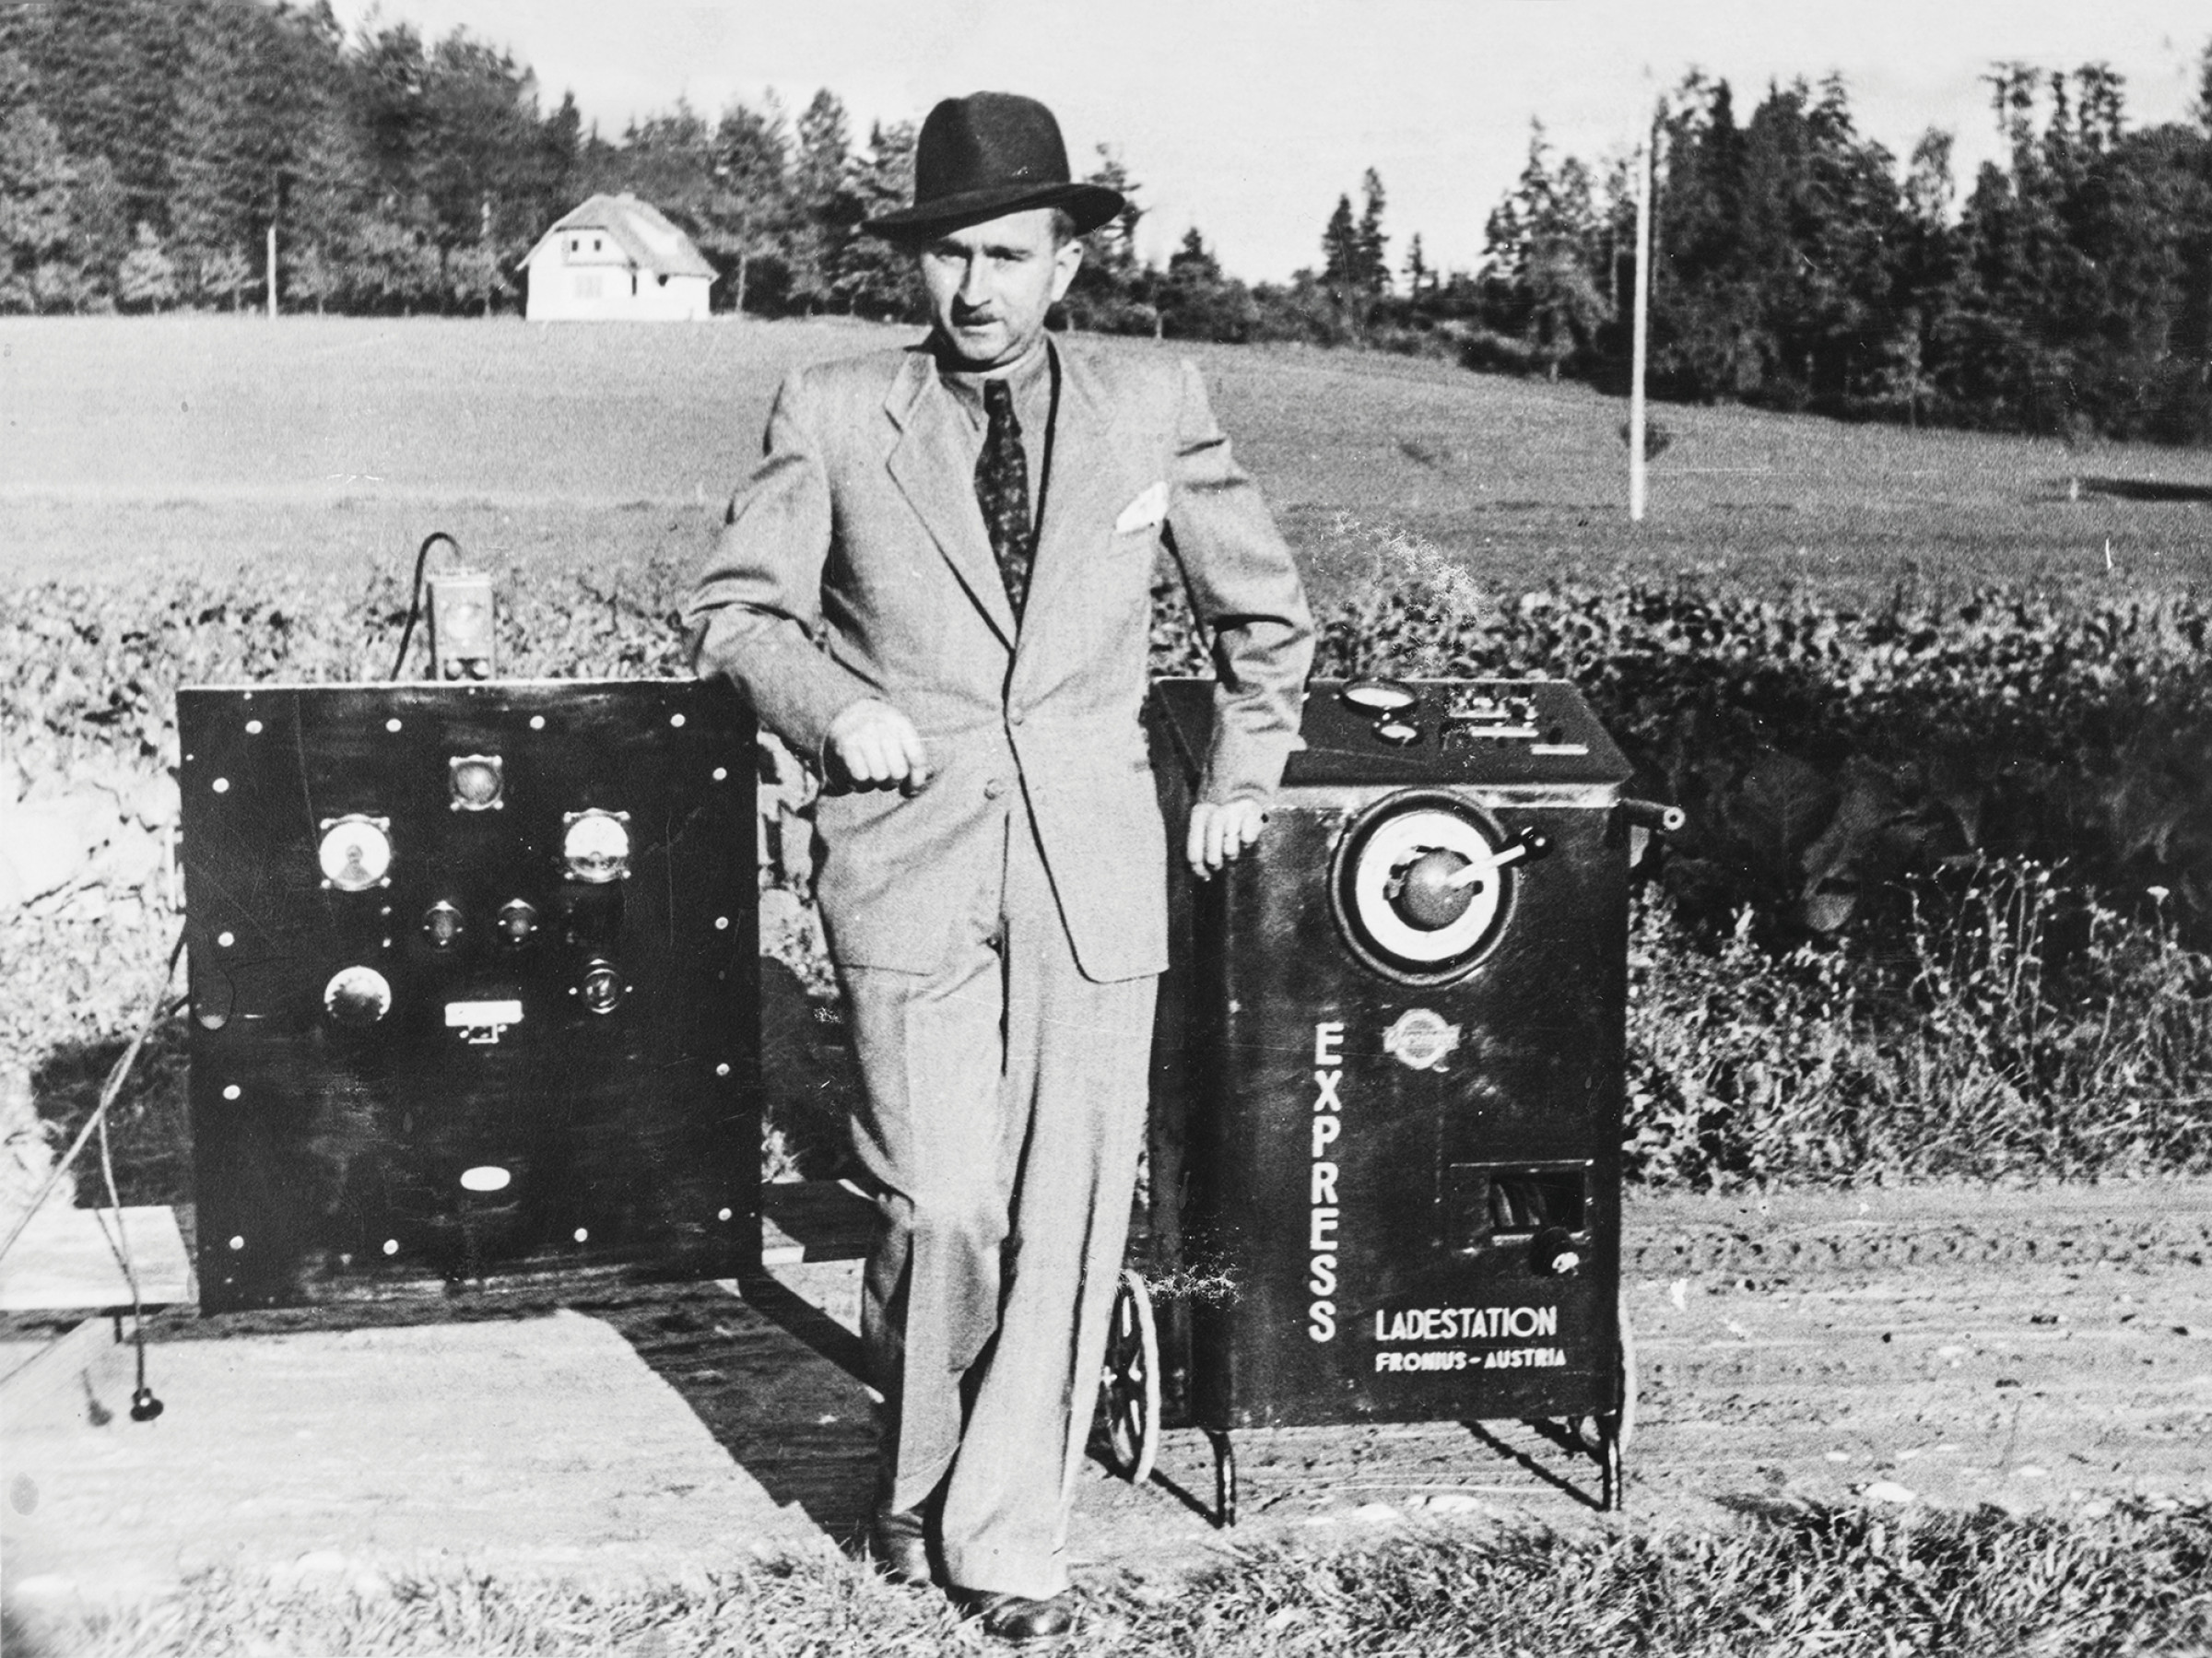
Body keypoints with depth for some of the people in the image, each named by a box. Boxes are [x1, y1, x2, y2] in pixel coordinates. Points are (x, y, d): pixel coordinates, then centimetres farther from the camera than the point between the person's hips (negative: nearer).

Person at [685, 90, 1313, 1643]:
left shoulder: (1154, 406, 6)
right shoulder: (833, 415, 1)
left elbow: (1266, 610, 18)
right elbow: (734, 609, 8)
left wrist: (1243, 773, 13)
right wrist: (833, 706, -8)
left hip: (1094, 871, 2)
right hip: (909, 867, -1)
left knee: (1071, 1214, 2)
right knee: (944, 1206, -5)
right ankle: (918, 1465, 24)